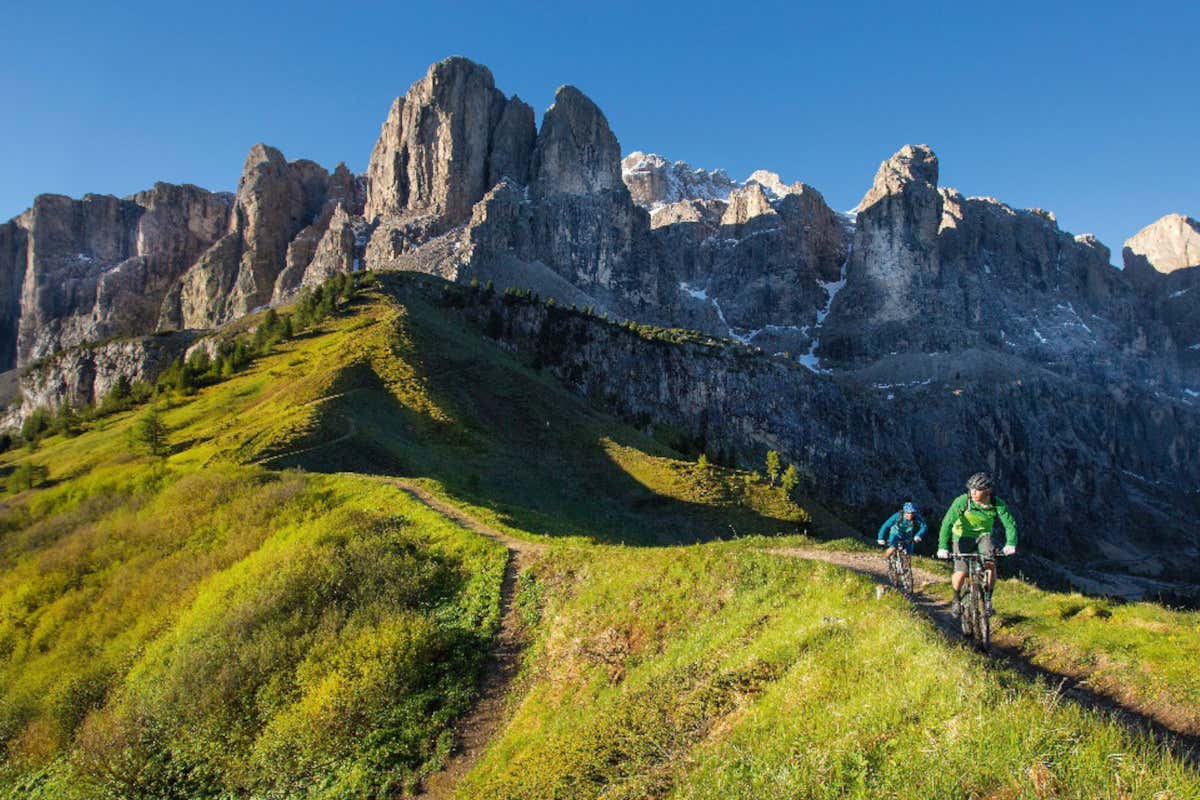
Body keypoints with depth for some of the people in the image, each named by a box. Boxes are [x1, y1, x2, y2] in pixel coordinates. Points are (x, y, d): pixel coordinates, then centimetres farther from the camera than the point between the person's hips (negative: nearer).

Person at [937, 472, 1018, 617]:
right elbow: (947, 523, -29)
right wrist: (943, 547, -38)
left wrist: (1011, 544, -35)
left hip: (983, 536, 2)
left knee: (990, 564, -24)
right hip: (963, 536, -2)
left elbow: (1009, 523, -18)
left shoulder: (997, 504, -17)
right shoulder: (963, 501, -25)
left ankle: (987, 598, -4)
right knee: (961, 572, -16)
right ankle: (957, 599, 12)